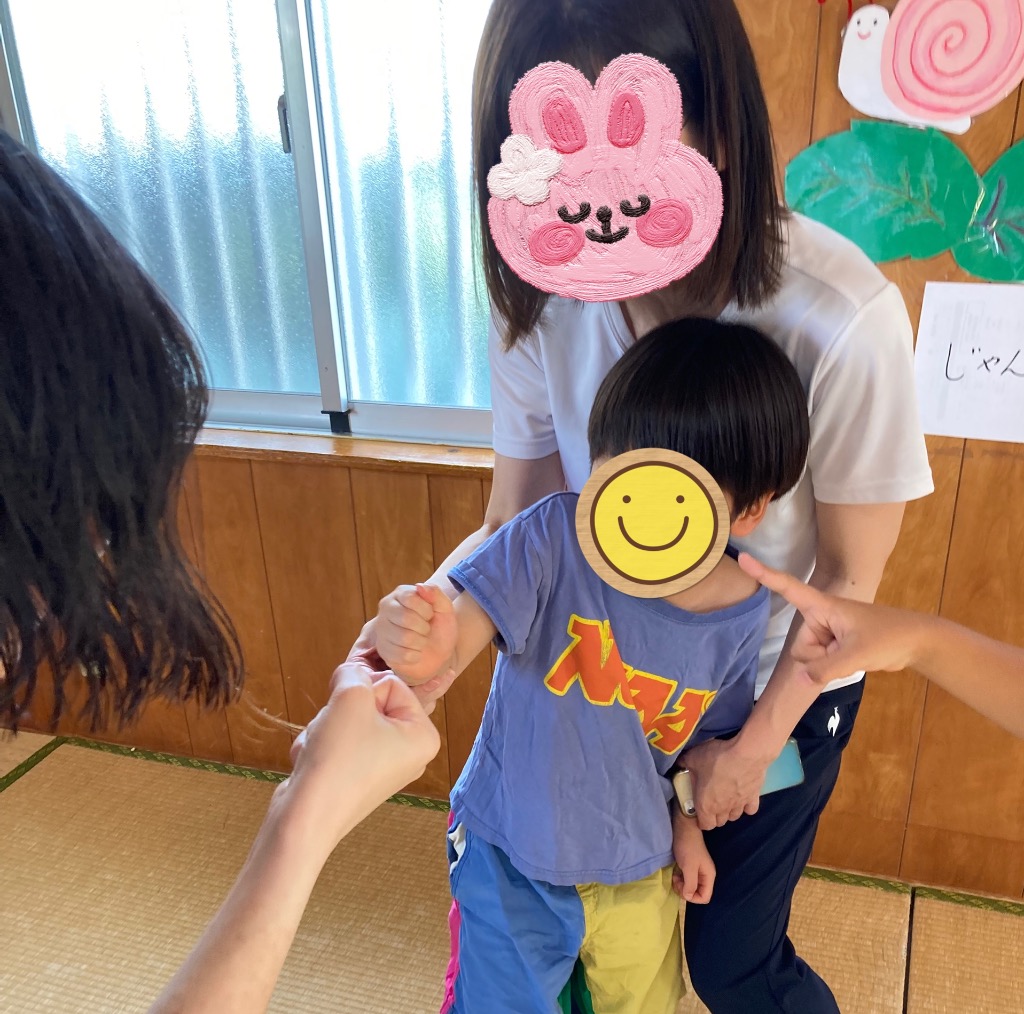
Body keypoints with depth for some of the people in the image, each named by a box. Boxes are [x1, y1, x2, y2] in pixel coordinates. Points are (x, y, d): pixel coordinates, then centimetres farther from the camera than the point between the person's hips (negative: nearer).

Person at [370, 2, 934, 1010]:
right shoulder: (538, 301, -21)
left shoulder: (840, 320, -31)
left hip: (775, 688, -3)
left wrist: (753, 745, -8)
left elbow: (849, 573, -17)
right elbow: (513, 523, -13)